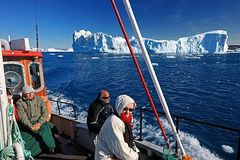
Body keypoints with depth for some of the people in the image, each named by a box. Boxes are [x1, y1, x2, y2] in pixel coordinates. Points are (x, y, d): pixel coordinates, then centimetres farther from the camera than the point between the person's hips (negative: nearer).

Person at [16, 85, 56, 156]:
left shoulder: (39, 99, 8)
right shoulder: (20, 103, 0)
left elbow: (45, 112, 2)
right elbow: (22, 117, -9)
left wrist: (39, 123, -13)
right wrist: (31, 127, -20)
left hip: (39, 122, 4)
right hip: (27, 125, -3)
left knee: (45, 128, -25)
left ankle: (51, 147, -7)